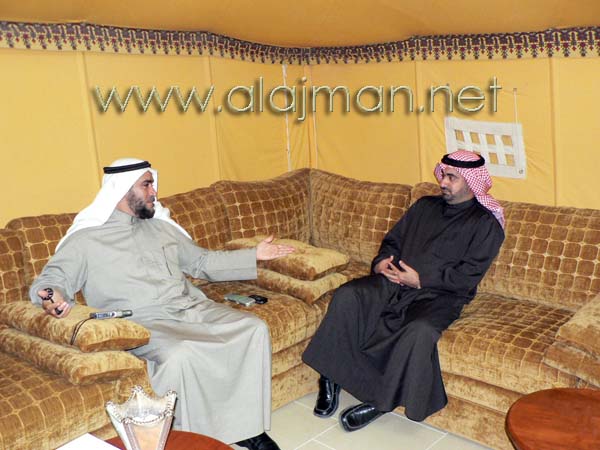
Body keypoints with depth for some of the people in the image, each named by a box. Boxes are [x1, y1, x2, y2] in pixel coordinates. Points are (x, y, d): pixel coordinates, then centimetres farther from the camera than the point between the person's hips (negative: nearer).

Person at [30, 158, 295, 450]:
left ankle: (245, 426, -4)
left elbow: (202, 262, 27)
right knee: (179, 355, -37)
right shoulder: (85, 239, 4)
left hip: (194, 309, 6)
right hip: (145, 324, -5)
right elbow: (50, 279, -4)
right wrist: (52, 296, -31)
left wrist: (254, 255, 22)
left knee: (254, 328, -15)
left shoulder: (161, 227, 20)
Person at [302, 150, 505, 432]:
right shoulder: (425, 205, 21)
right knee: (347, 295, -25)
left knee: (420, 330, -37)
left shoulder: (486, 224, 4)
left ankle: (380, 402, -17)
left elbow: (468, 275, -7)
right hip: (394, 281, 5)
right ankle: (331, 377, -15)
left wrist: (421, 280, -14)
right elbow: (393, 240, 23)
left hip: (439, 295, -4)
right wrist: (382, 262, 0)